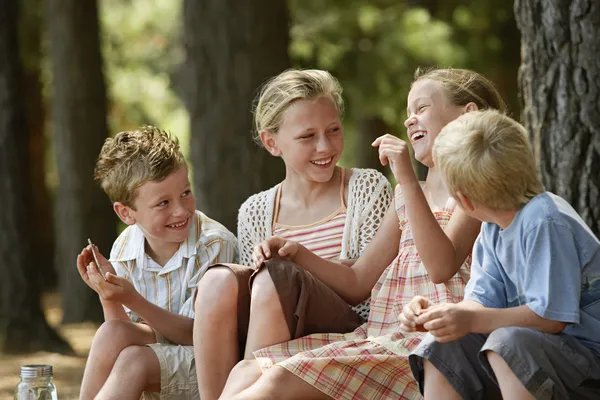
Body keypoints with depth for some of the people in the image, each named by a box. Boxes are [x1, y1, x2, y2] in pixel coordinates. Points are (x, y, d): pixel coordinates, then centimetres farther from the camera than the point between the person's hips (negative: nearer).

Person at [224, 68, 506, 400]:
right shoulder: (406, 197, 26)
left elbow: (441, 267, -18)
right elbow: (356, 285, 24)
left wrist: (407, 180, -20)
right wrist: (297, 254, 7)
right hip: (376, 335, 8)